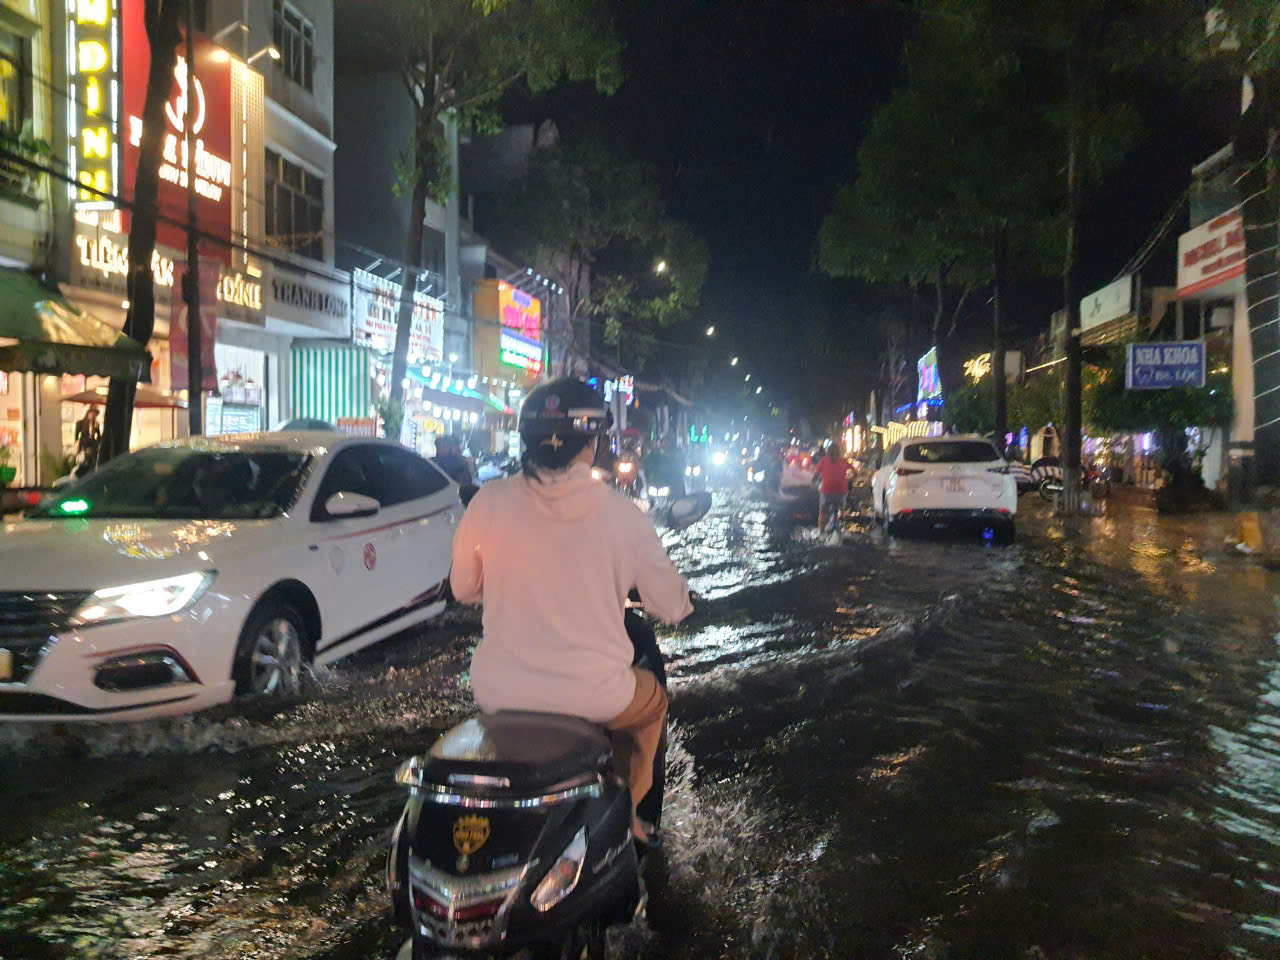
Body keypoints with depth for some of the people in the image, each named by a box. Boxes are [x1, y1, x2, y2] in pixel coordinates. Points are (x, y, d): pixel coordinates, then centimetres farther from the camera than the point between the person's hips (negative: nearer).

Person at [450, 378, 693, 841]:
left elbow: (464, 590, 8)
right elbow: (672, 608, -2)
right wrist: (683, 597, 23)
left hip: (500, 695, 2)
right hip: (593, 699, -2)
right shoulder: (621, 514, -12)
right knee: (653, 699, 31)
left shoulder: (488, 502, -8)